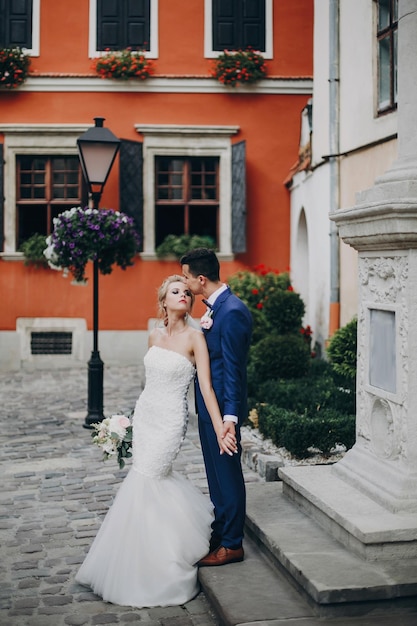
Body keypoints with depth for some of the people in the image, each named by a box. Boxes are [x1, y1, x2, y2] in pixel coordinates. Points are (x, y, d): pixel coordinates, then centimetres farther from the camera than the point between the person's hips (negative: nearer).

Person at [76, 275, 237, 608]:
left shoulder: (195, 336, -13)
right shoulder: (155, 335, 6)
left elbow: (206, 386, -18)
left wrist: (220, 429, -25)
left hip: (170, 419, -6)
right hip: (144, 413, 6)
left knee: (144, 482, -7)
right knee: (156, 477, 7)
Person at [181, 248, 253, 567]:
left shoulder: (232, 311, -21)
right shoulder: (216, 306, 10)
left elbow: (233, 369, -22)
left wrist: (230, 415, -22)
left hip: (222, 409, -10)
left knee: (227, 474, 2)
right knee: (216, 474, 19)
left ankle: (232, 544, 14)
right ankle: (220, 533, 33)